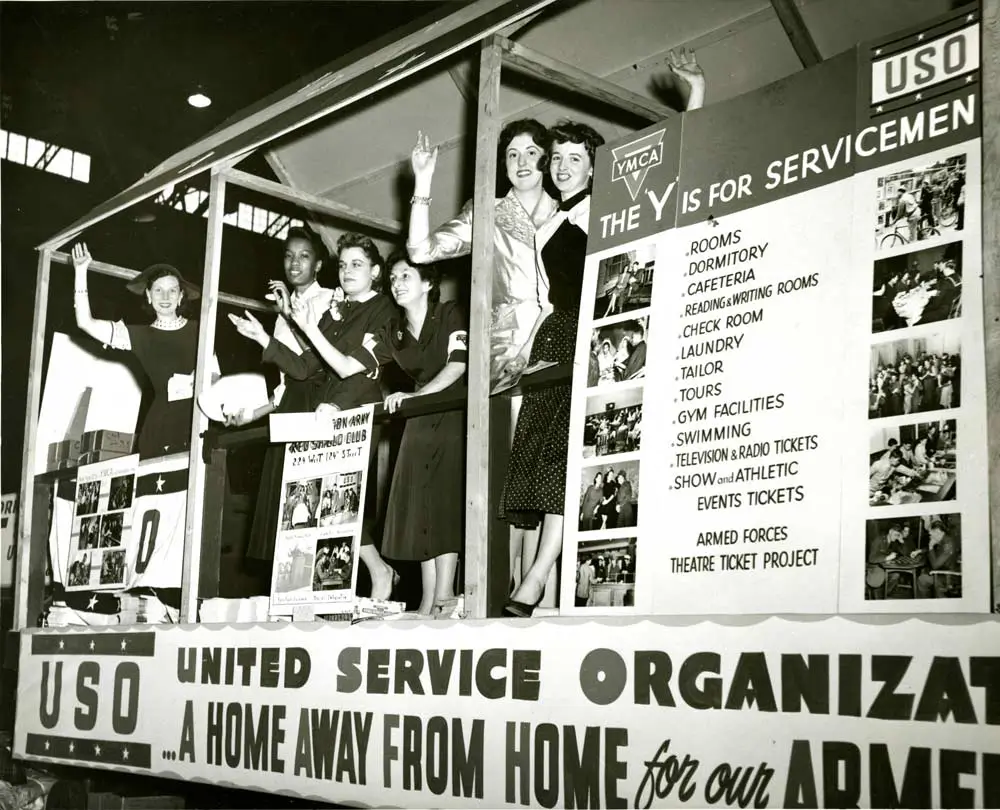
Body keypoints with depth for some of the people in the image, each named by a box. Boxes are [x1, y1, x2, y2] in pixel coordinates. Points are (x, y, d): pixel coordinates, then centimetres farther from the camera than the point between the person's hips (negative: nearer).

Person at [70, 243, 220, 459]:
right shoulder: (141, 336, 8)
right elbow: (85, 323, 2)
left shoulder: (198, 331, 9)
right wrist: (81, 272, 1)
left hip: (197, 423, 0)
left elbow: (214, 375, 16)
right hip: (161, 426, 0)